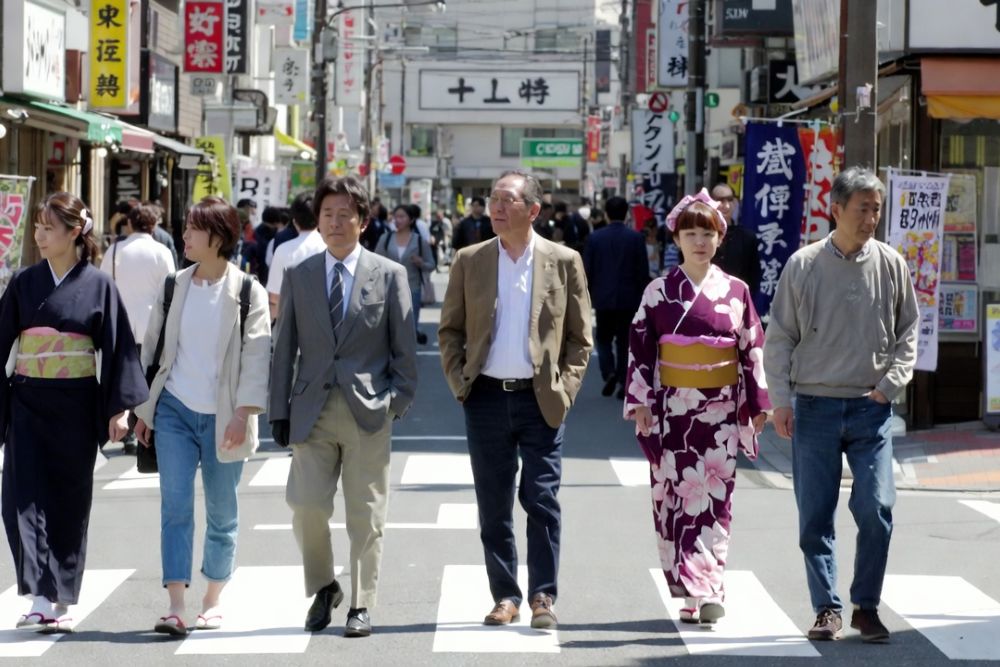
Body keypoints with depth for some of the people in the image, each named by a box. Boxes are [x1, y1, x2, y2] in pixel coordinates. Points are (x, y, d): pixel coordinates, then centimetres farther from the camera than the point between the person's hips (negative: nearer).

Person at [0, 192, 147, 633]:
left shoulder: (98, 286, -1)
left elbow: (118, 348, -1)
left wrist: (120, 407, -6)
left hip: (75, 407, -1)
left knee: (69, 505, 5)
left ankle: (62, 602, 14)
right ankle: (39, 599, -14)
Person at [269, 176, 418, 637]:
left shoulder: (389, 275, 5)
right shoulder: (298, 276, 9)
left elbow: (404, 348, 5)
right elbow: (284, 348, 10)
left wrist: (399, 400, -4)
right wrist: (279, 411, 4)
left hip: (368, 410, -1)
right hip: (312, 411, 1)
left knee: (366, 514, 2)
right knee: (307, 506, -6)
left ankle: (361, 604, 14)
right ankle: (322, 588, 18)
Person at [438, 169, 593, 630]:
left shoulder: (564, 262, 1)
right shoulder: (469, 261, 5)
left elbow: (579, 335, 5)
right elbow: (450, 329, 11)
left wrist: (565, 386, -3)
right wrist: (459, 381, 1)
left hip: (541, 400, -2)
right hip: (487, 398, 2)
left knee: (542, 501, -4)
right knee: (493, 506, 6)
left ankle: (544, 596, 4)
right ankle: (505, 596, 14)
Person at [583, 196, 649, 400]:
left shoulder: (594, 238, -3)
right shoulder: (636, 238, -5)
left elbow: (587, 271, -1)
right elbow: (643, 271, -4)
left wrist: (589, 295, 11)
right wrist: (641, 296, 7)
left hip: (603, 298, 0)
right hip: (629, 298, 0)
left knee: (604, 338, 14)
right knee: (624, 341, 7)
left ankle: (609, 373, -7)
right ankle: (624, 383, 4)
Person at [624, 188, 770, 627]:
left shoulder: (735, 291, 5)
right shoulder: (659, 292, 2)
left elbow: (752, 350, 7)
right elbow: (640, 349, 2)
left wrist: (758, 403, 5)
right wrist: (640, 402, -5)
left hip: (721, 410, 0)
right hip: (672, 409, 0)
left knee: (715, 499, -4)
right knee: (675, 496, 0)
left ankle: (705, 589, -6)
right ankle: (691, 591, 8)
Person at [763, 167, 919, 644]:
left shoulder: (891, 265, 3)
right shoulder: (803, 265, 0)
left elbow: (907, 333, 11)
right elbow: (779, 337, 4)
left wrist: (888, 386, -1)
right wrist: (780, 401, -1)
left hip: (871, 408, 0)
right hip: (814, 407, 0)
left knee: (876, 507, -9)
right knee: (815, 516, 3)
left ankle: (866, 606, 6)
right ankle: (827, 608, 14)